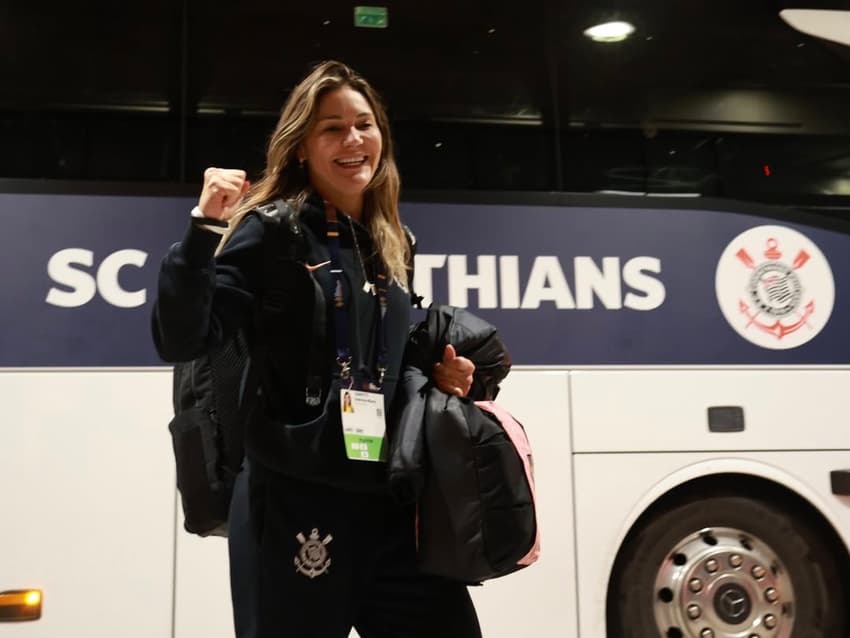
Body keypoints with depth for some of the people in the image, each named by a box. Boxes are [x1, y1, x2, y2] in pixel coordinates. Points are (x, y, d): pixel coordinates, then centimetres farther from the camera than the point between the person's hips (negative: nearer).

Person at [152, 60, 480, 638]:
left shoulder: (394, 247, 13)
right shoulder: (271, 232, -7)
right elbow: (180, 341, -17)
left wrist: (438, 378, 5)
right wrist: (205, 229, -25)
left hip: (391, 498, 6)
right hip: (296, 502, -6)